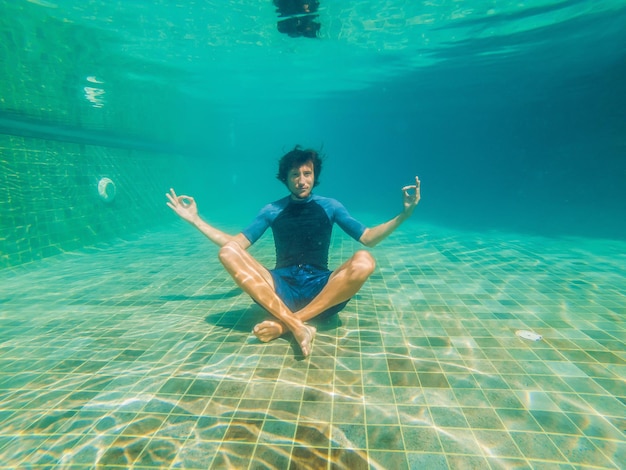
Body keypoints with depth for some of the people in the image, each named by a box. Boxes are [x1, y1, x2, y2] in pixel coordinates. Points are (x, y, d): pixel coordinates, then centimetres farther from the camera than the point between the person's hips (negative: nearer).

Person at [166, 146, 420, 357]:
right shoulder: (272, 210, 13)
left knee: (363, 261, -30)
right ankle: (298, 326, -36)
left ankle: (283, 324, -29)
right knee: (228, 252, -24)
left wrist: (403, 215, -3)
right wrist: (196, 220, 9)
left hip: (320, 289, 0)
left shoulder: (329, 206, 12)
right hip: (280, 289, 1)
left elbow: (368, 238, 10)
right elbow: (236, 243, 13)